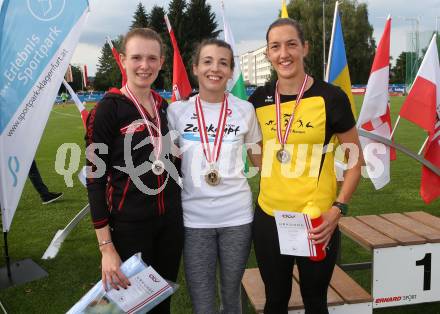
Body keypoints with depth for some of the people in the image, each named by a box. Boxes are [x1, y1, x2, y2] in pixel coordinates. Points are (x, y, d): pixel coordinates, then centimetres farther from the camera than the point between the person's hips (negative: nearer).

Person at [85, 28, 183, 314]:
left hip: (170, 219, 5)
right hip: (129, 225, -5)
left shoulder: (163, 106, 6)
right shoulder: (109, 107, -11)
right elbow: (95, 176, -13)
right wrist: (106, 246, -17)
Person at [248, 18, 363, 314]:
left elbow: (356, 160, -3)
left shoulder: (331, 97, -10)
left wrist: (337, 208, -12)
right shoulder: (259, 100, 0)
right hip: (268, 218, 3)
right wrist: (274, 183, 6)